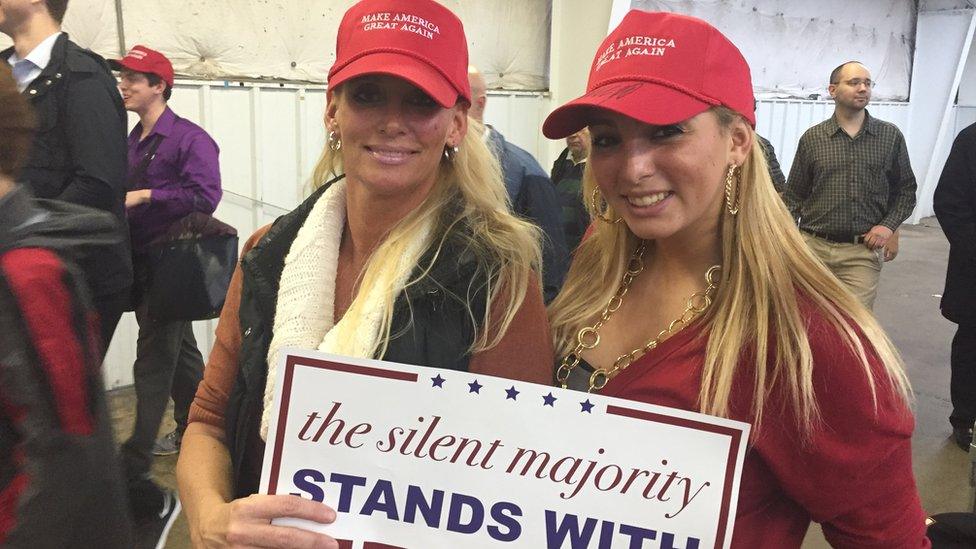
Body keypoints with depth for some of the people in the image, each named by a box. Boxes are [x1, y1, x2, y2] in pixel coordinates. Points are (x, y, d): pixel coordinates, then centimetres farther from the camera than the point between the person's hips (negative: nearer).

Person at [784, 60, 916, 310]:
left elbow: (906, 190, 13)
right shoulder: (812, 138, 6)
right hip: (814, 247, 1)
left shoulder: (891, 136, 6)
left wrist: (888, 225, -4)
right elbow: (794, 196, 9)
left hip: (863, 253, 0)